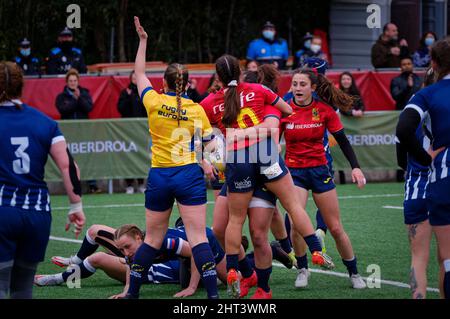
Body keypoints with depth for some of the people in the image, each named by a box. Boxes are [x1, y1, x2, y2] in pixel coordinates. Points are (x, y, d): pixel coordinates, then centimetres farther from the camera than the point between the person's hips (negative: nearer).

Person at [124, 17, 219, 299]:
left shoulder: (154, 102, 1)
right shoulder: (197, 110, 0)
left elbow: (139, 73, 18)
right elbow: (210, 146, 1)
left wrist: (143, 41, 25)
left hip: (159, 177, 2)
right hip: (190, 175, -2)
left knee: (153, 239, 13)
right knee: (198, 237, -7)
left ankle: (132, 292, 18)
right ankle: (213, 293, -15)